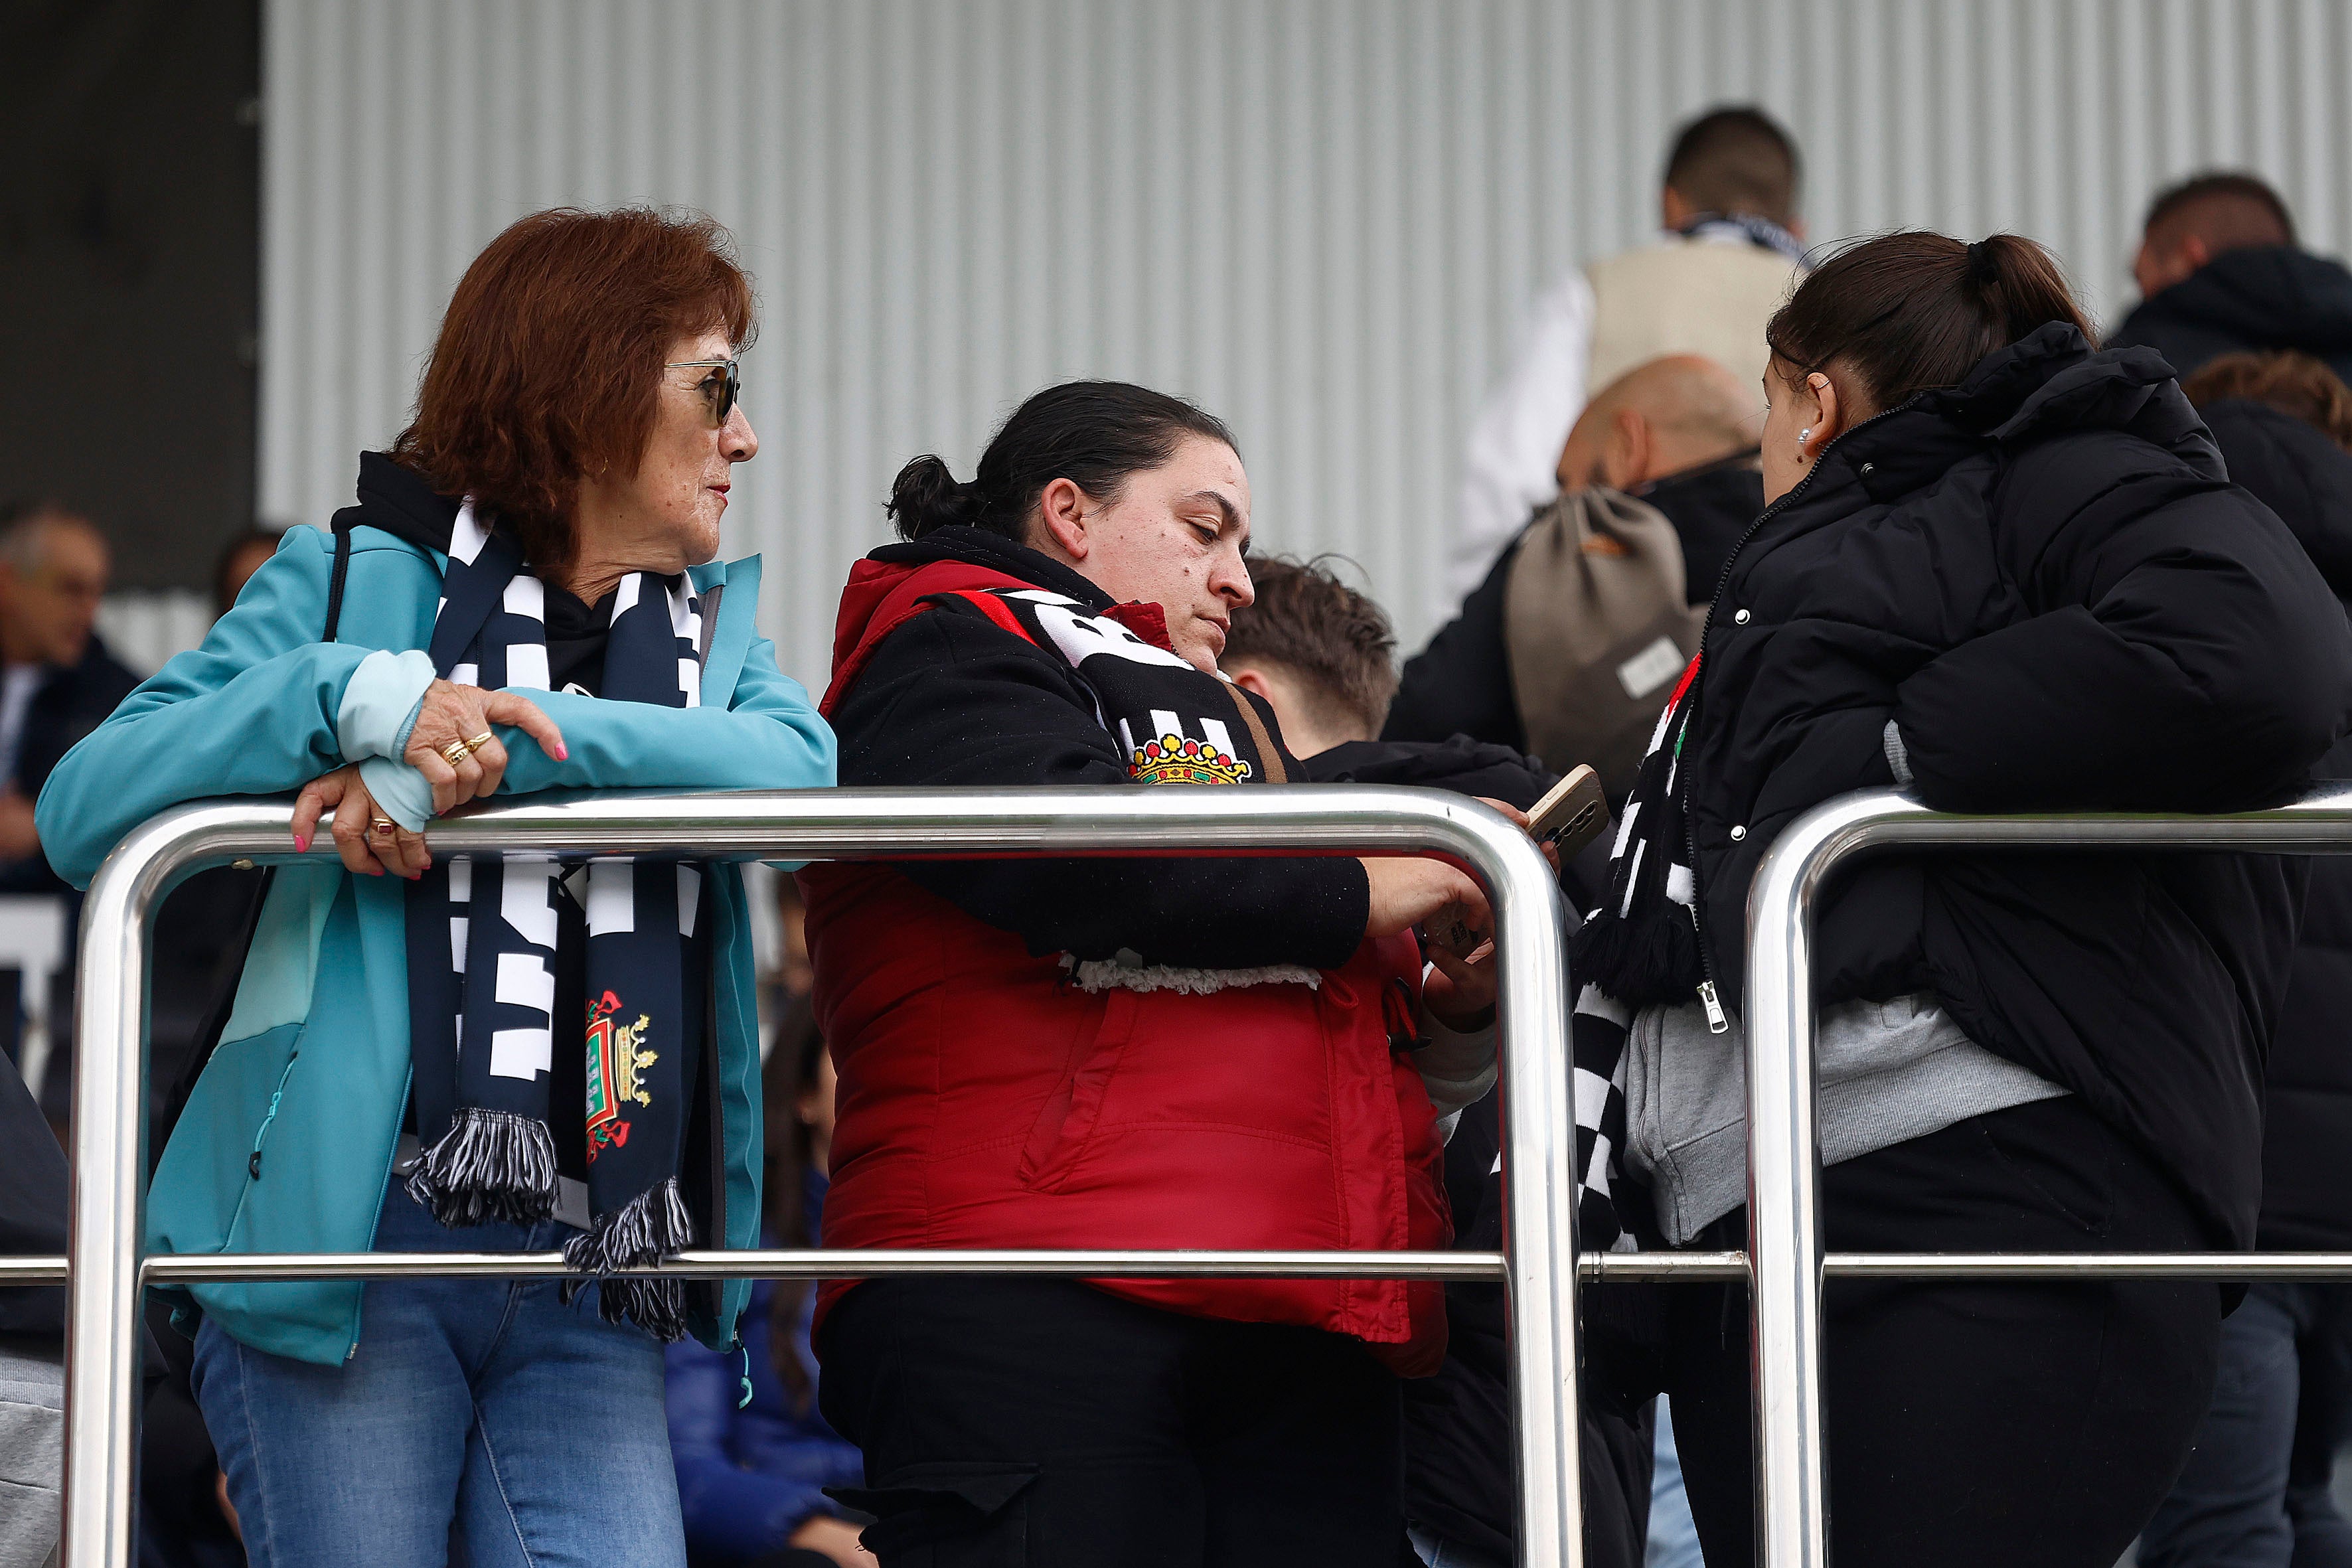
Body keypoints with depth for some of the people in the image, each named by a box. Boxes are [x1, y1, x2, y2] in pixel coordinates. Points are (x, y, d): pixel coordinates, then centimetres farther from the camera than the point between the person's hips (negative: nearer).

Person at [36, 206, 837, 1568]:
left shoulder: (712, 625, 19)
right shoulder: (360, 579, 7)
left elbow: (801, 765, -7)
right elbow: (86, 809, -4)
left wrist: (483, 757, -17)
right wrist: (354, 695, -18)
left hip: (593, 1294, 4)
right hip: (352, 1244, -3)